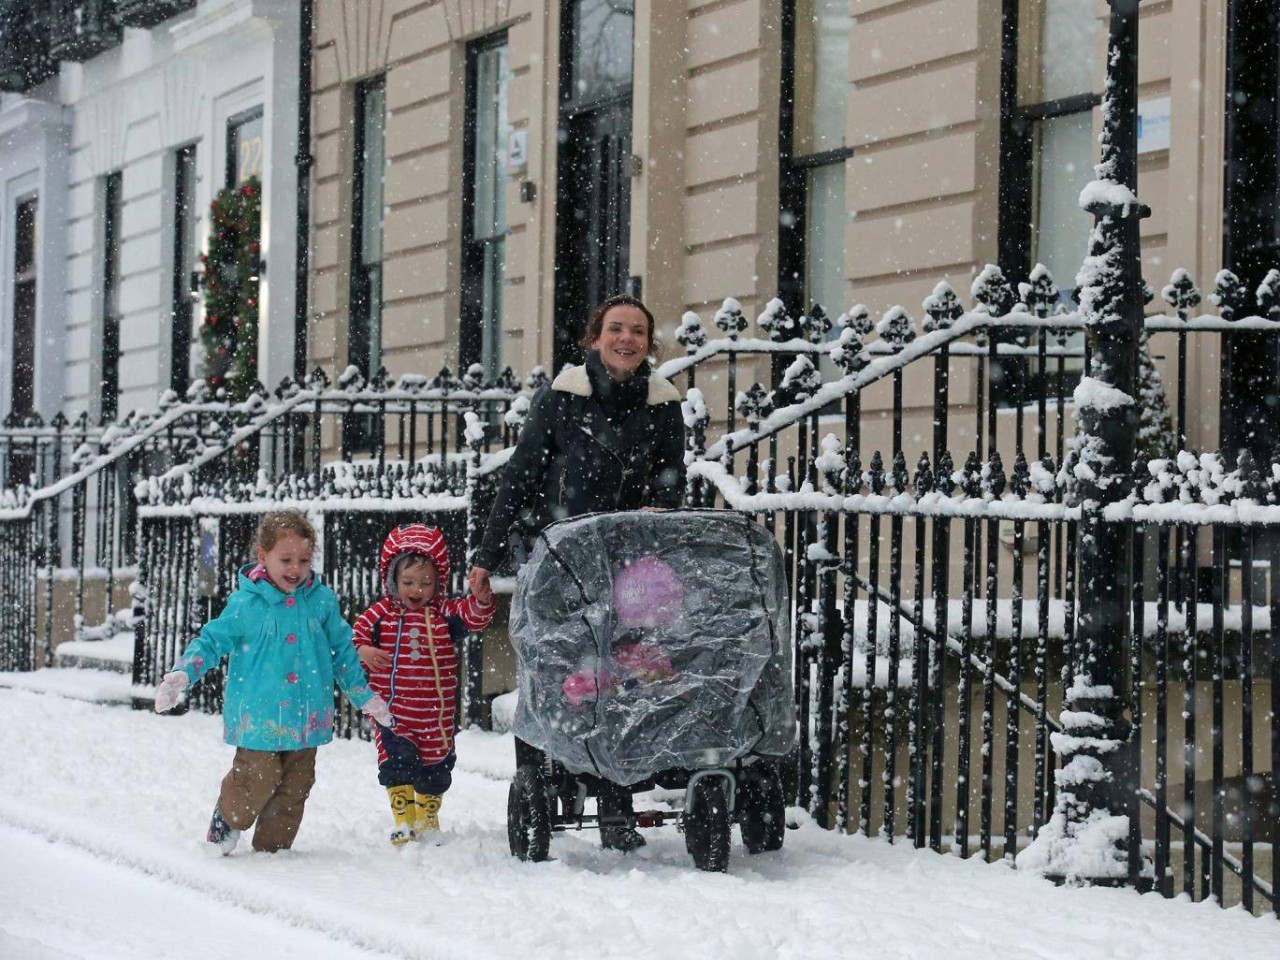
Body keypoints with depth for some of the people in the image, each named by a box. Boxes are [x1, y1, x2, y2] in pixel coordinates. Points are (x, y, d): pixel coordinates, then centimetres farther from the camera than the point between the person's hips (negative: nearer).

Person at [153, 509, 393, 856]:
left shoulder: (322, 601, 4)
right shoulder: (245, 604, -5)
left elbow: (342, 651, 14)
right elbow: (212, 641, 1)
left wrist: (365, 696, 15)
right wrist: (182, 674, -14)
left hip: (306, 717, 4)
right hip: (260, 717, -4)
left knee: (295, 787, 9)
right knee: (257, 778, -9)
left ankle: (272, 846, 24)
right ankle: (226, 821, 19)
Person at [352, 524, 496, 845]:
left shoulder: (445, 613, 2)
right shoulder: (381, 613, 0)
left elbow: (476, 615, -8)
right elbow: (356, 635, 2)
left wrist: (482, 596, -30)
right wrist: (363, 652, -20)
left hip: (436, 714, 2)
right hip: (392, 710, -2)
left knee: (434, 768, 13)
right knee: (397, 764, -10)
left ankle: (427, 821, 33)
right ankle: (404, 822, 3)